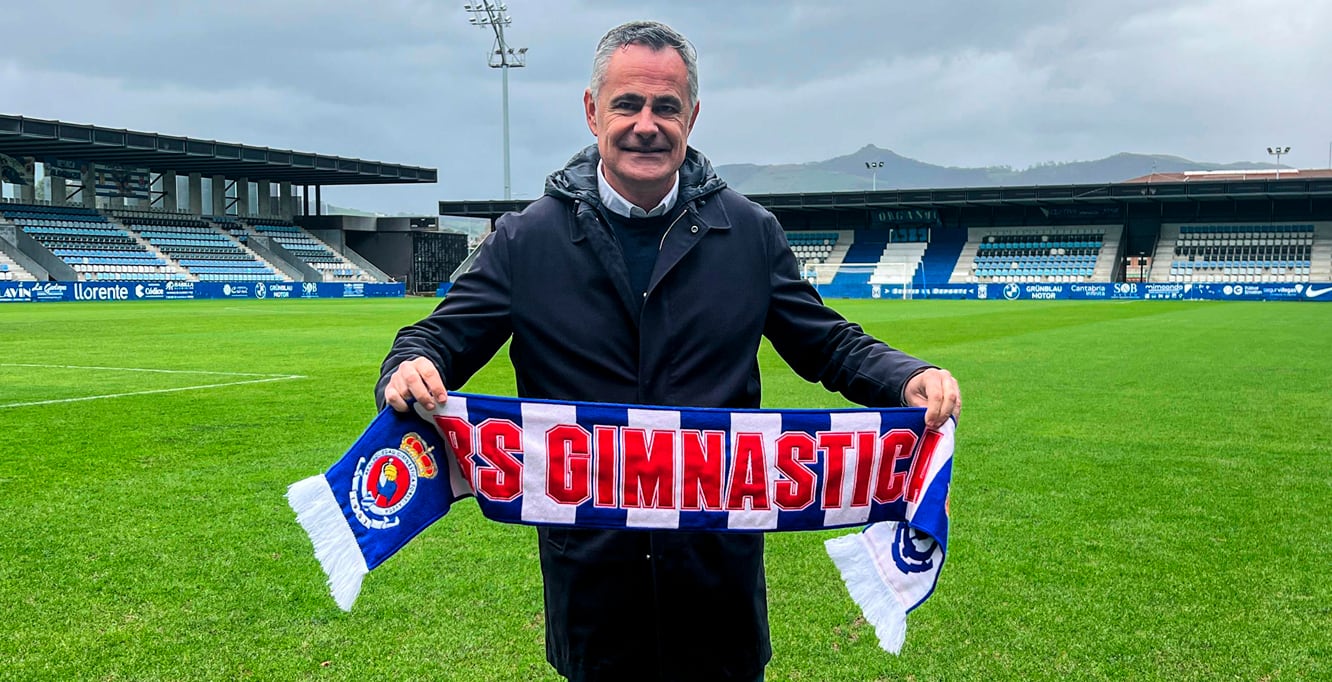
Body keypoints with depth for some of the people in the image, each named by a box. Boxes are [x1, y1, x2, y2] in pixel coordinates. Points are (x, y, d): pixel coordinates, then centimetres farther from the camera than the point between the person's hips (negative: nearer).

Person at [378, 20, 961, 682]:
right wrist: (411, 368, -24)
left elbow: (826, 343, 5)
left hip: (720, 564, 1)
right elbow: (442, 336, 0)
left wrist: (907, 378, -14)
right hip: (588, 569, 0)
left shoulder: (750, 233, 1)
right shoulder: (527, 239, -3)